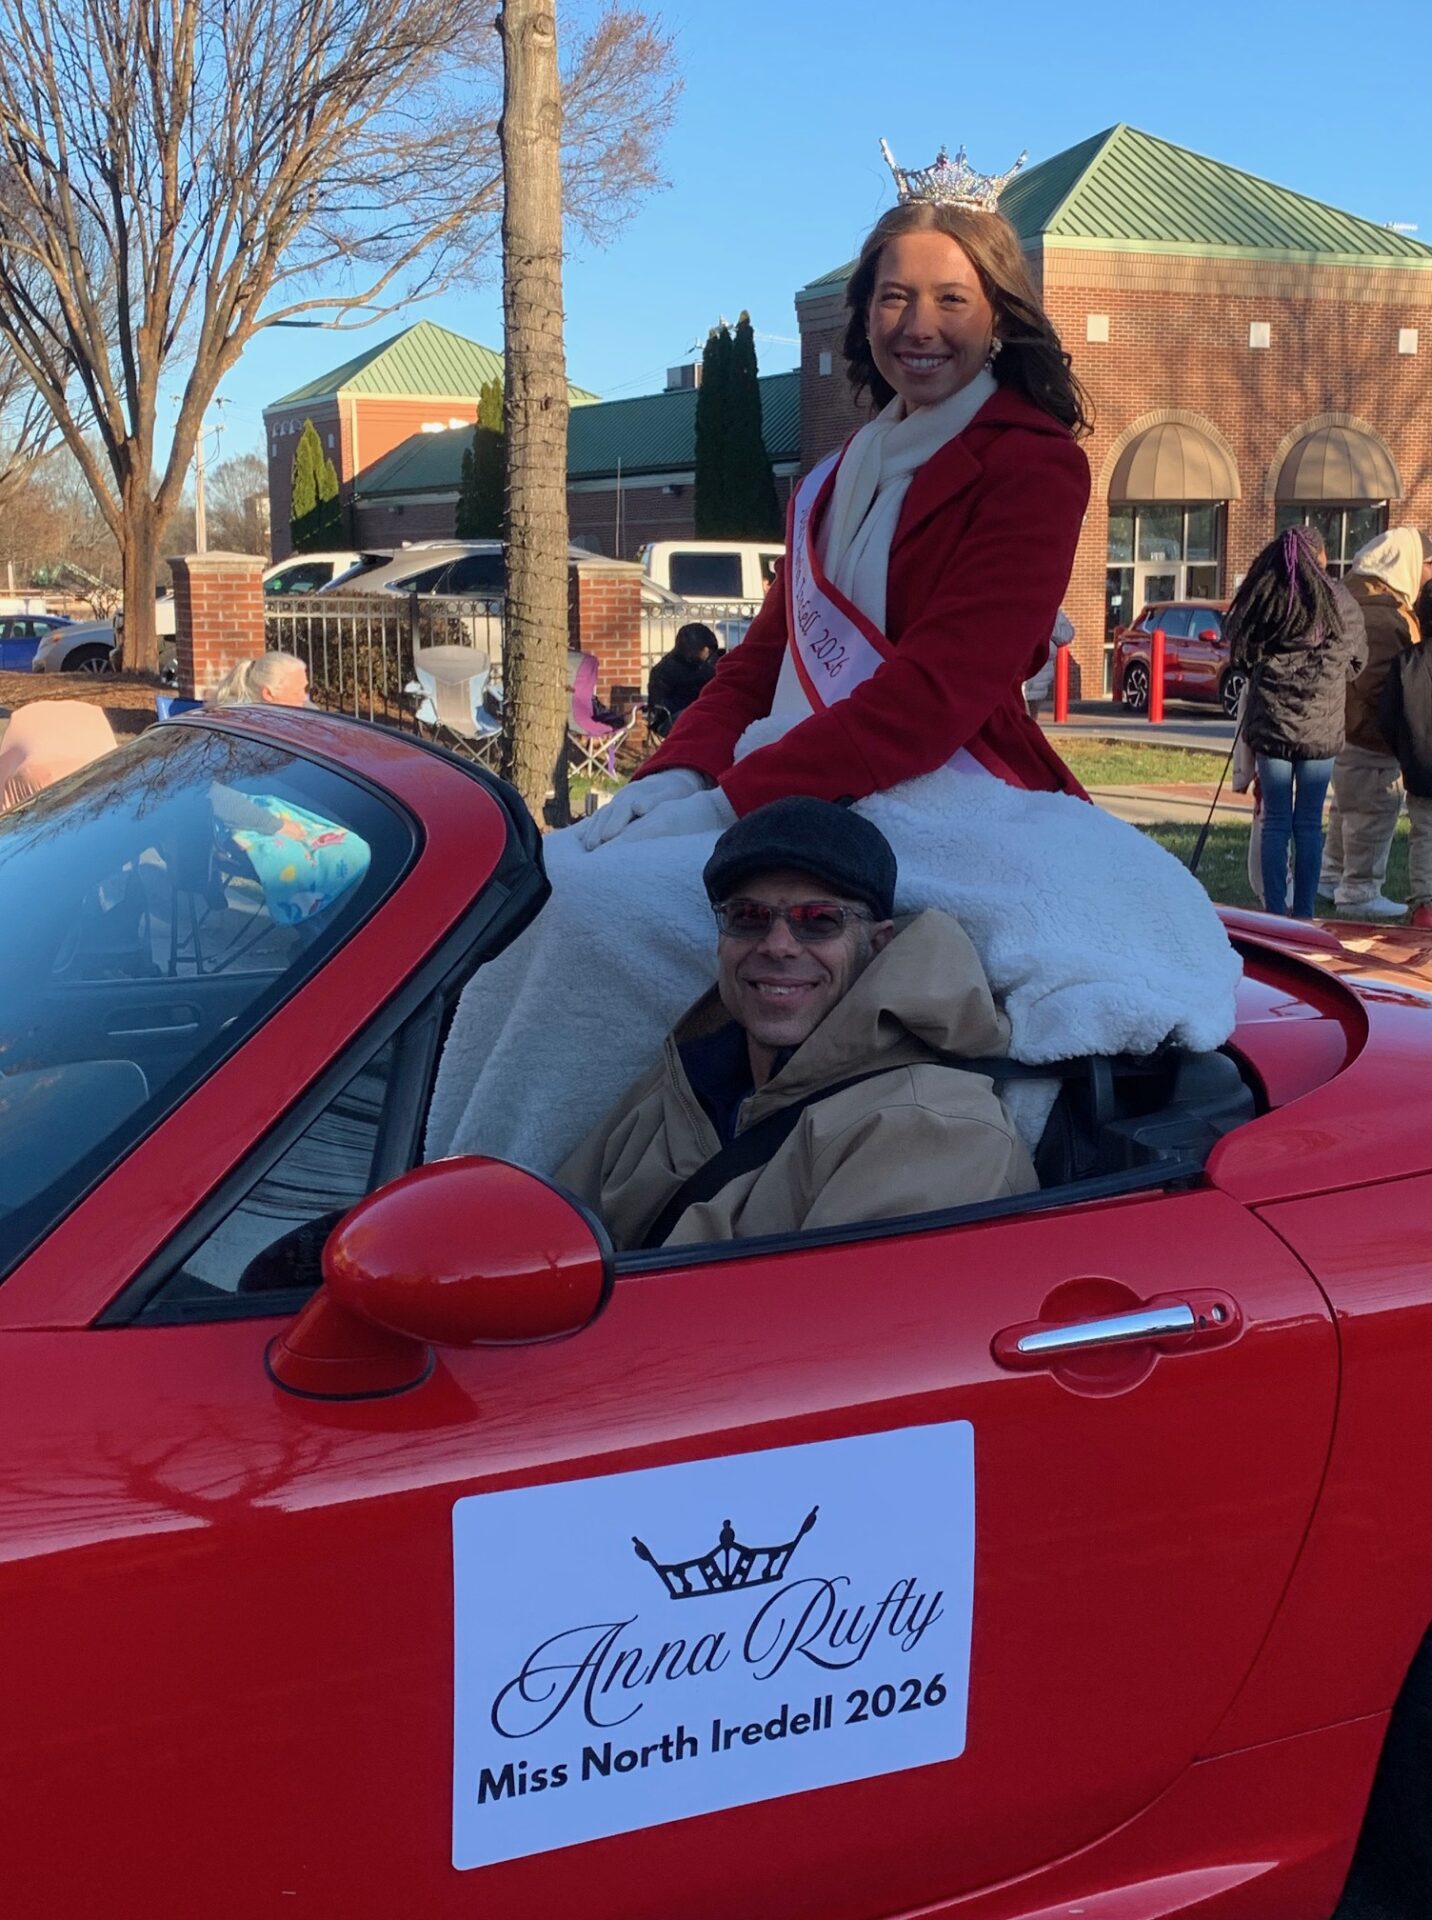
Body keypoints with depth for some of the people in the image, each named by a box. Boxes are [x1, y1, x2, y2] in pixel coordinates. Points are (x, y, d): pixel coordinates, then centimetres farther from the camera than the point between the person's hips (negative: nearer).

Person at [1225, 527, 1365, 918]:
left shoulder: (1258, 612, -2)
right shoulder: (1339, 611, -3)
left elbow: (1241, 661, 5)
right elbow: (1357, 664, 9)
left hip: (1270, 728, 0)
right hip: (1321, 731, 0)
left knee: (1275, 823, 6)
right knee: (1309, 824, 5)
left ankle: (1275, 911, 7)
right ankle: (1304, 913, 8)